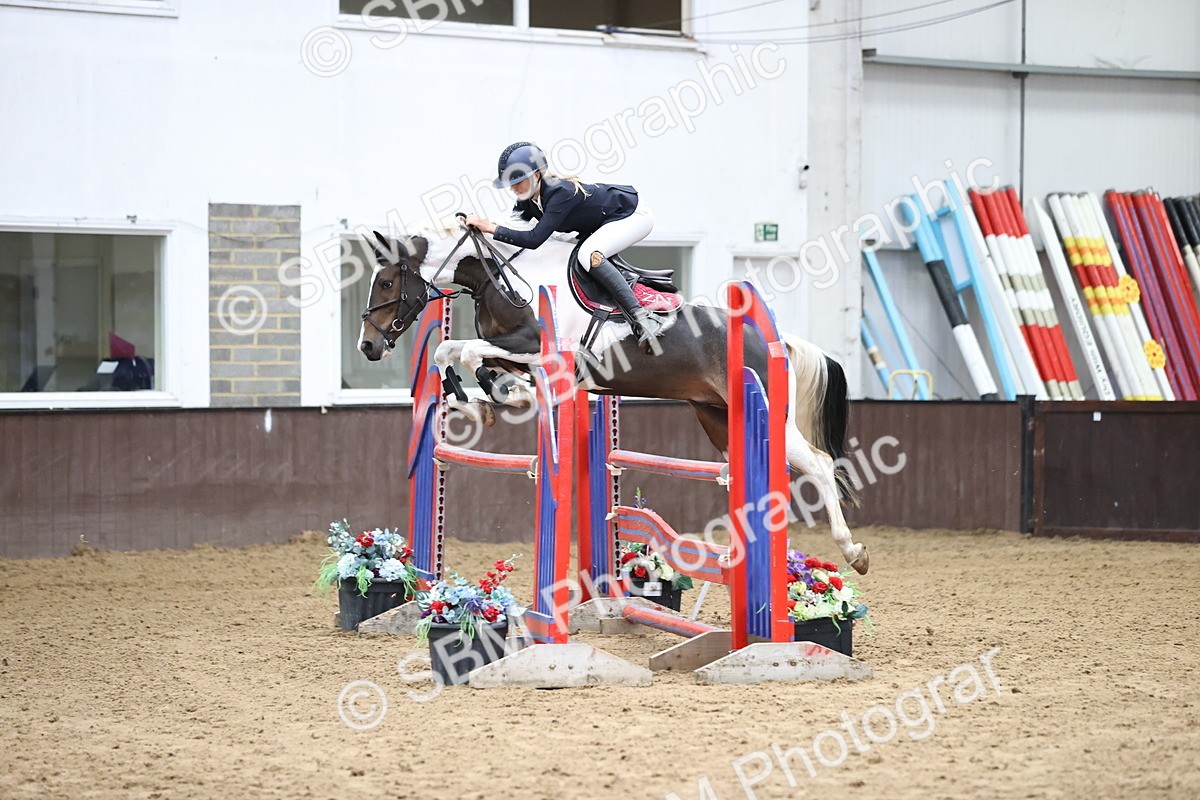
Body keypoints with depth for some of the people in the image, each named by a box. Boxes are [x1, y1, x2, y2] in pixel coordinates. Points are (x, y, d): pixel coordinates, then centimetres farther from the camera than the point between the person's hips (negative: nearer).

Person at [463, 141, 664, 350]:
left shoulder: (560, 192, -33)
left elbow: (534, 239, -39)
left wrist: (491, 228, -39)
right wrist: (481, 222, -20)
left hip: (633, 215, -10)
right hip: (605, 220, 10)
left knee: (589, 255, -31)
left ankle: (641, 317, -32)